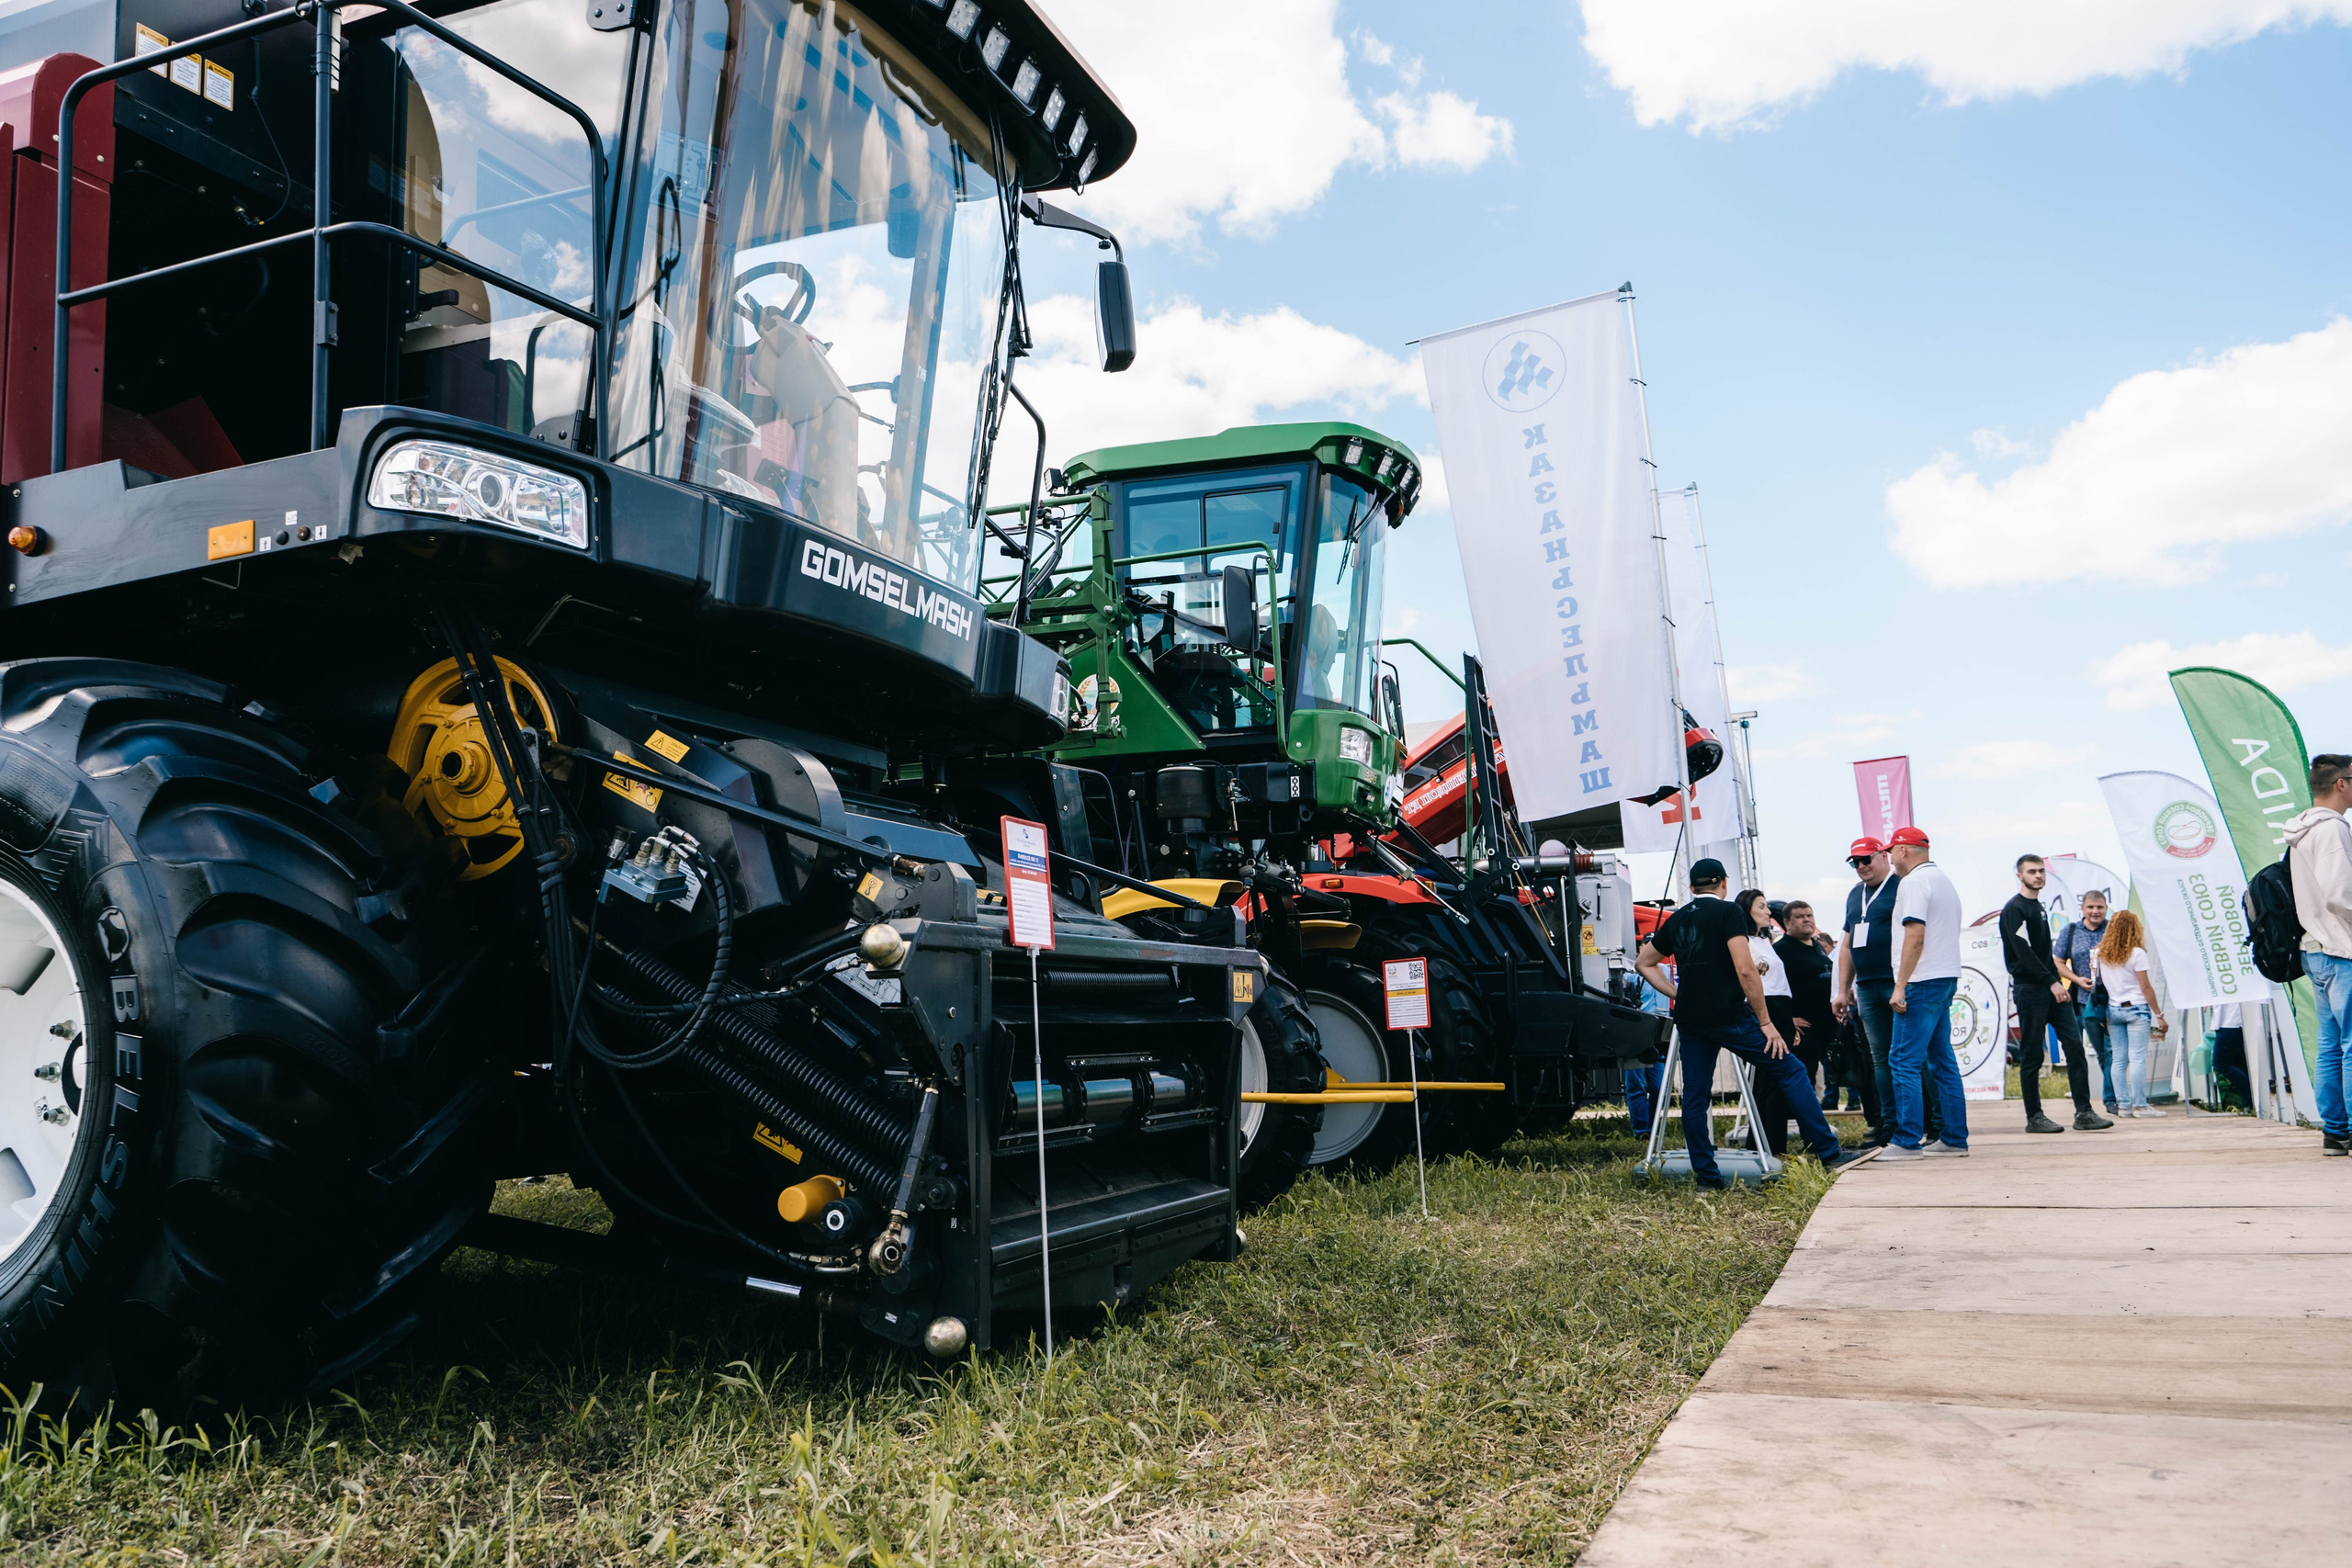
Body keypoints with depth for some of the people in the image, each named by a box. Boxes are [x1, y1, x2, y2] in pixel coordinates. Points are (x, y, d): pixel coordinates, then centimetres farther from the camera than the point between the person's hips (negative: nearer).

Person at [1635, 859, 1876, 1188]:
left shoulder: (1677, 919, 15)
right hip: (1729, 1015, -6)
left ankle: (1706, 1176, 7)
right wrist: (1765, 1022, -6)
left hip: (1689, 1021, 6)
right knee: (1791, 1073, 3)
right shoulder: (1727, 911, -3)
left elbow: (1644, 963, 23)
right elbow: (1745, 970, -11)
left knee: (1695, 1096, 8)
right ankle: (1829, 1153, 4)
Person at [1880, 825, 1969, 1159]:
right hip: (1947, 979, 10)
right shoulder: (1943, 879, 19)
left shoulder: (1914, 882, -11)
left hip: (1923, 982, -10)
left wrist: (1900, 985, -20)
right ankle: (1954, 1138, 15)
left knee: (1904, 1060, -9)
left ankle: (1908, 1141, -10)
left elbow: (1915, 937, -20)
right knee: (1942, 1060, 12)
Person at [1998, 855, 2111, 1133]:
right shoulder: (2014, 909, -8)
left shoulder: (2040, 908, 18)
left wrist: (2058, 981, 12)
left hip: (2052, 988, 8)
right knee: (2032, 1056, -2)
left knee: (2075, 1045, -1)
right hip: (2029, 989, -8)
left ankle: (2084, 1113, 0)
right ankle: (2034, 1117, 4)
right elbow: (2024, 953, -16)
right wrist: (2052, 982, -17)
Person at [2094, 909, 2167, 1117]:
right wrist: (2159, 1015, -1)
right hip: (2136, 1008, -5)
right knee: (2137, 1058, -5)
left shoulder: (2102, 954, 6)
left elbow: (2101, 983, 9)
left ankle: (2123, 1105, 7)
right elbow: (2145, 987, -8)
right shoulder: (2137, 953, -8)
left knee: (2119, 1059, 5)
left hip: (2113, 1009, 5)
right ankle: (2140, 1105, -6)